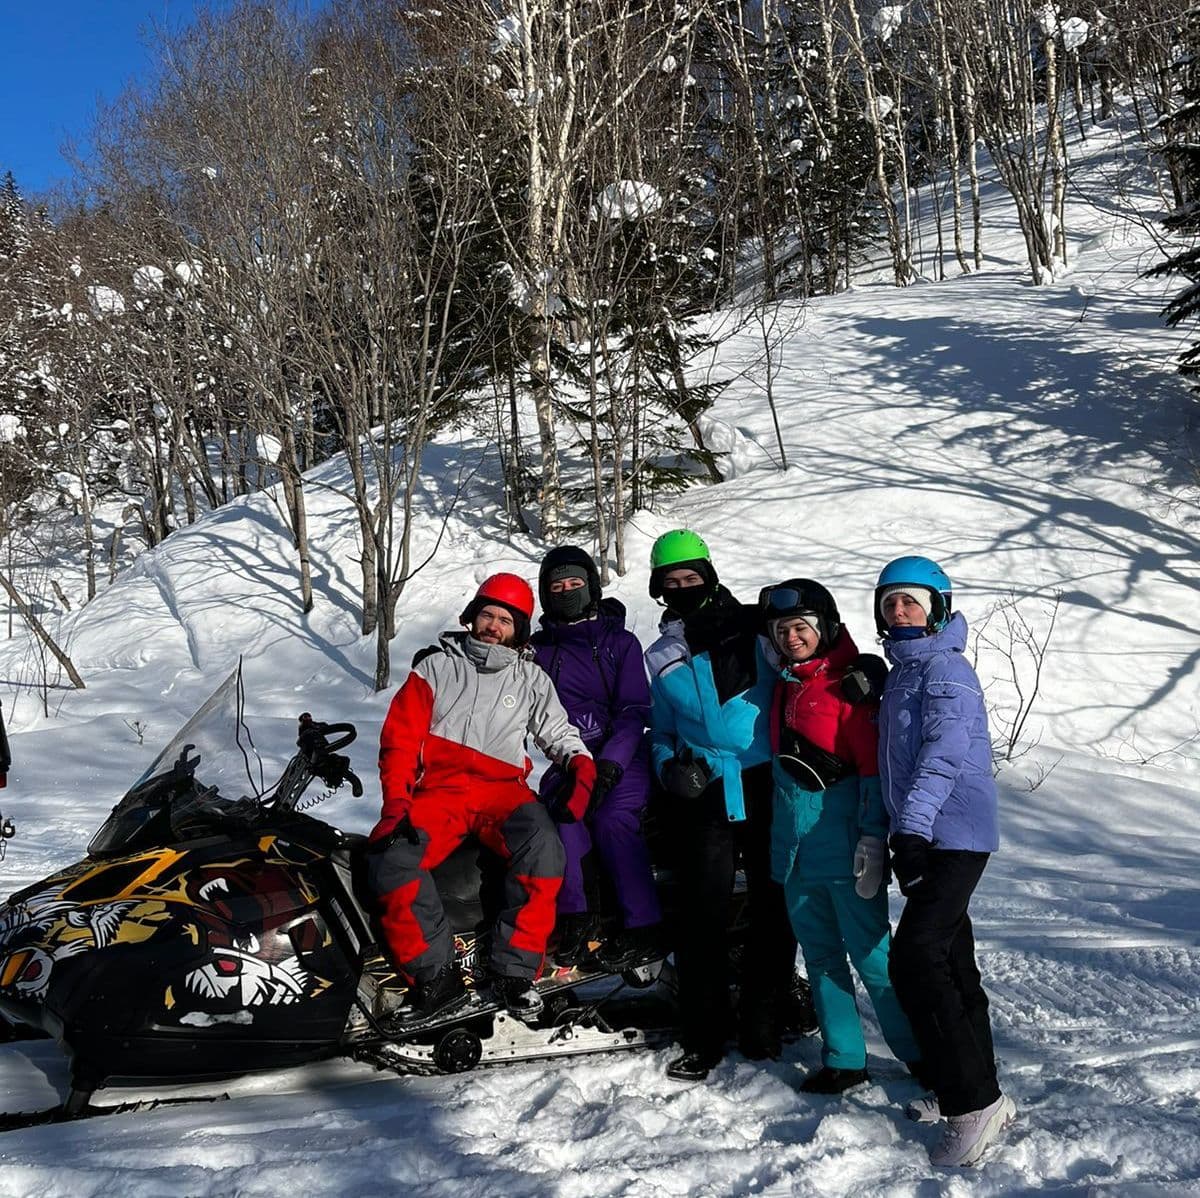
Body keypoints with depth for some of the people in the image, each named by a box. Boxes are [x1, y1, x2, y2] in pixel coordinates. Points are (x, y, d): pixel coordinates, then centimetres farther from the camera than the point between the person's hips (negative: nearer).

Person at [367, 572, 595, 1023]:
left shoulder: (530, 679, 16)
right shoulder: (436, 666, 12)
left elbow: (559, 734, 18)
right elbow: (399, 738, 9)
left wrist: (581, 763, -5)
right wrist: (396, 801, -4)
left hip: (502, 791, 1)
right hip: (436, 791, 0)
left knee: (543, 846, -33)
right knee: (390, 857, -30)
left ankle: (514, 971, -25)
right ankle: (437, 977, -26)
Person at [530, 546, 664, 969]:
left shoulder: (620, 642, 4)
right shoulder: (538, 649, 12)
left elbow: (634, 711, -5)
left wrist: (608, 767, -19)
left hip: (623, 756, -2)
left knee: (612, 818, -29)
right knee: (561, 810, -29)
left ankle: (644, 927, -24)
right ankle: (574, 918, -26)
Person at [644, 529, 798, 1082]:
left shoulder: (755, 628, 4)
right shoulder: (660, 658, 16)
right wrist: (669, 766, 3)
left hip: (768, 786, -1)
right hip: (703, 794, 2)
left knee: (774, 906, 4)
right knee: (703, 912, -2)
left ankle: (763, 1024, 19)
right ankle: (703, 1036, 10)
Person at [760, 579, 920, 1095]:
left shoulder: (848, 683, -10)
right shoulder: (785, 685, 11)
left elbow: (875, 766, -13)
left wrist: (873, 838, -17)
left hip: (842, 838, -7)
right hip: (793, 842, 7)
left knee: (870, 954, -3)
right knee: (820, 956, 12)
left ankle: (921, 1055, 11)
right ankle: (844, 1060, 22)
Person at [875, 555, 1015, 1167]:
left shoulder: (945, 667, -11)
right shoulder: (901, 673, 18)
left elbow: (943, 753, -24)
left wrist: (913, 828, -31)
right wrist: (897, 833, 22)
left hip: (953, 834, -10)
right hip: (926, 837, 10)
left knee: (916, 960, -16)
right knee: (950, 960, 13)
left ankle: (974, 1101, -10)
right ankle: (976, 1087, 23)